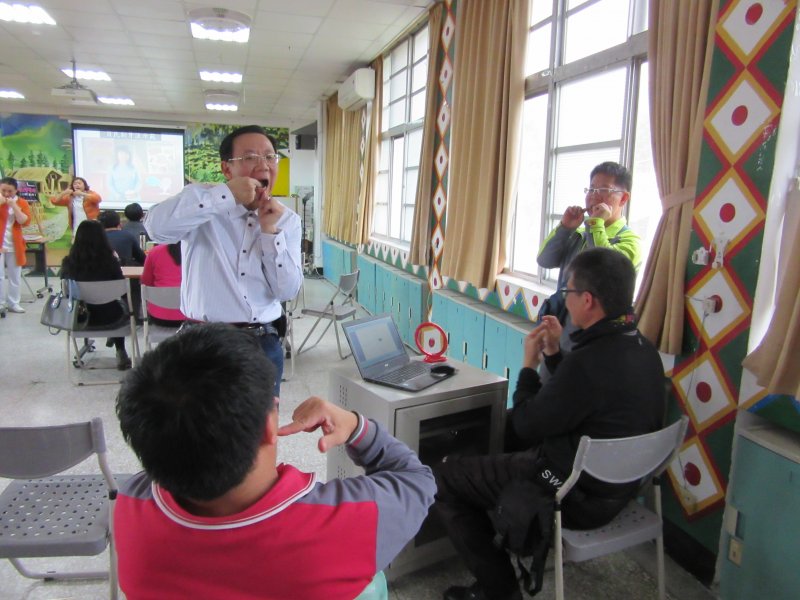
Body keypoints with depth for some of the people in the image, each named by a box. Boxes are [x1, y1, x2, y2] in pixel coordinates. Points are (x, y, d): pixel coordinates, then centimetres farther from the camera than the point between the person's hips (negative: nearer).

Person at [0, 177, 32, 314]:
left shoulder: (22, 203, 4)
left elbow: (25, 221, -7)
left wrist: (14, 206, -17)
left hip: (14, 245, 2)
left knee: (15, 276, 8)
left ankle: (13, 303, 17)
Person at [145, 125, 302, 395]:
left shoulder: (288, 220, 3)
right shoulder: (202, 201, -4)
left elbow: (287, 291, -3)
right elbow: (157, 226, -25)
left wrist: (270, 231, -11)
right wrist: (227, 195, -24)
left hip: (263, 344, 3)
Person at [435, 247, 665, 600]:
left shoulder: (589, 361, -31)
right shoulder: (641, 348, -1)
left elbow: (526, 425, -17)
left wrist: (529, 364, -6)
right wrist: (554, 354, 5)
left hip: (578, 496, -9)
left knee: (441, 479, -3)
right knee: (510, 427, 30)